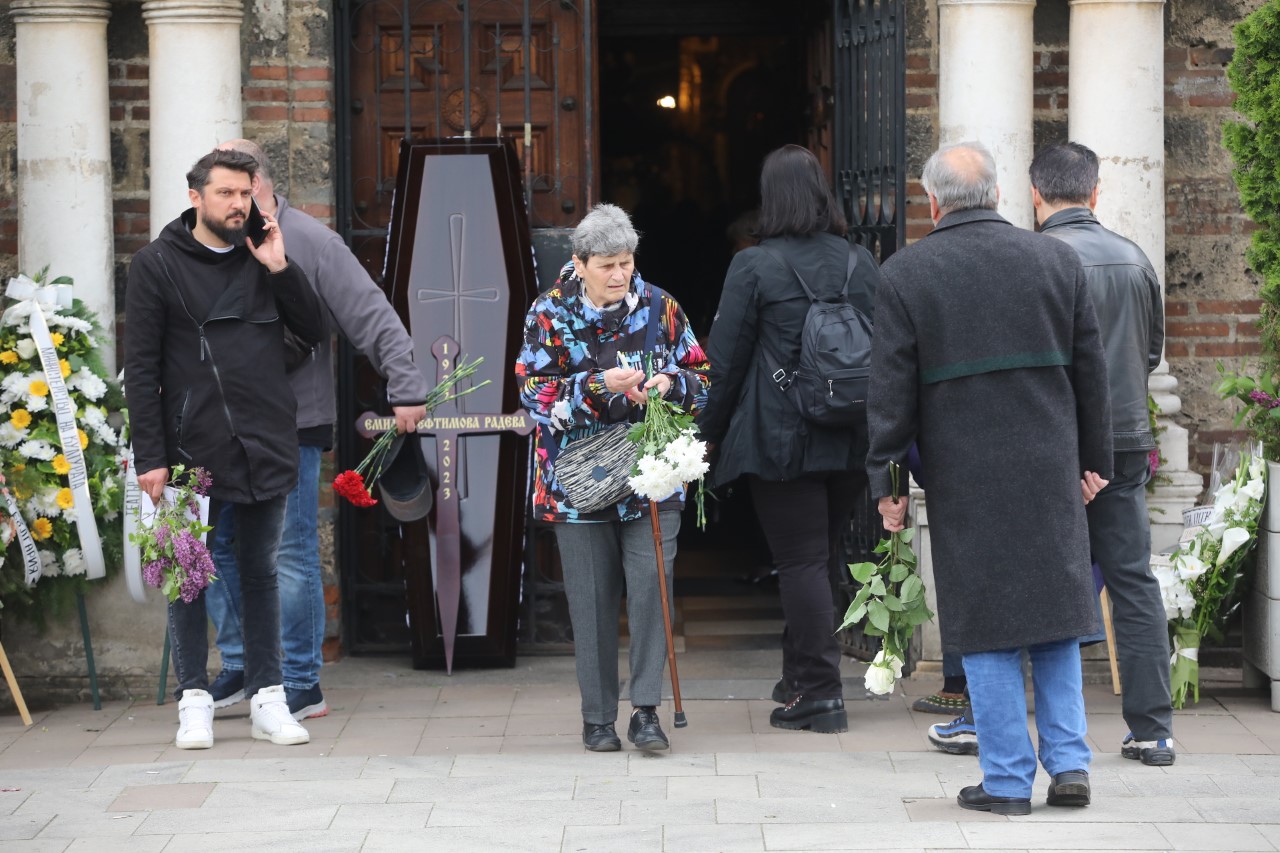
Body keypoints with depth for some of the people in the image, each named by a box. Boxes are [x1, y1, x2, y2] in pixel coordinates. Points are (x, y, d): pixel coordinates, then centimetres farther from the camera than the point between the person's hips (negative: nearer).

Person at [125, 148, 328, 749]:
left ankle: (267, 699, 14)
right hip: (194, 449, -3)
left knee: (261, 573, 9)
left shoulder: (263, 260, 11)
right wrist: (150, 455, -10)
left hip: (266, 447, 3)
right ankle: (194, 700, 9)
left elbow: (314, 333, 8)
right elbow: (141, 367, -3)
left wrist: (280, 270, -3)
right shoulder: (157, 265, -1)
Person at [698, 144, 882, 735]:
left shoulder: (754, 267, -8)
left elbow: (725, 361, -6)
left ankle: (819, 692, -1)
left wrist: (709, 435, 5)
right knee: (824, 557, 15)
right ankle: (802, 677, 25)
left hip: (780, 441, -5)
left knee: (800, 561, -1)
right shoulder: (862, 265, 6)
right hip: (849, 442, 5)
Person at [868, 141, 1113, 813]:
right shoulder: (1057, 260, 2)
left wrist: (885, 480, 2)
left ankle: (1007, 780, 5)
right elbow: (1090, 371, 6)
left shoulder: (906, 274, -5)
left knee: (985, 622, 3)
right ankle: (1069, 763, 10)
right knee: (1054, 609, 13)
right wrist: (1093, 459, 15)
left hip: (964, 475, -2)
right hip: (1051, 471, 3)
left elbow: (891, 391, -5)